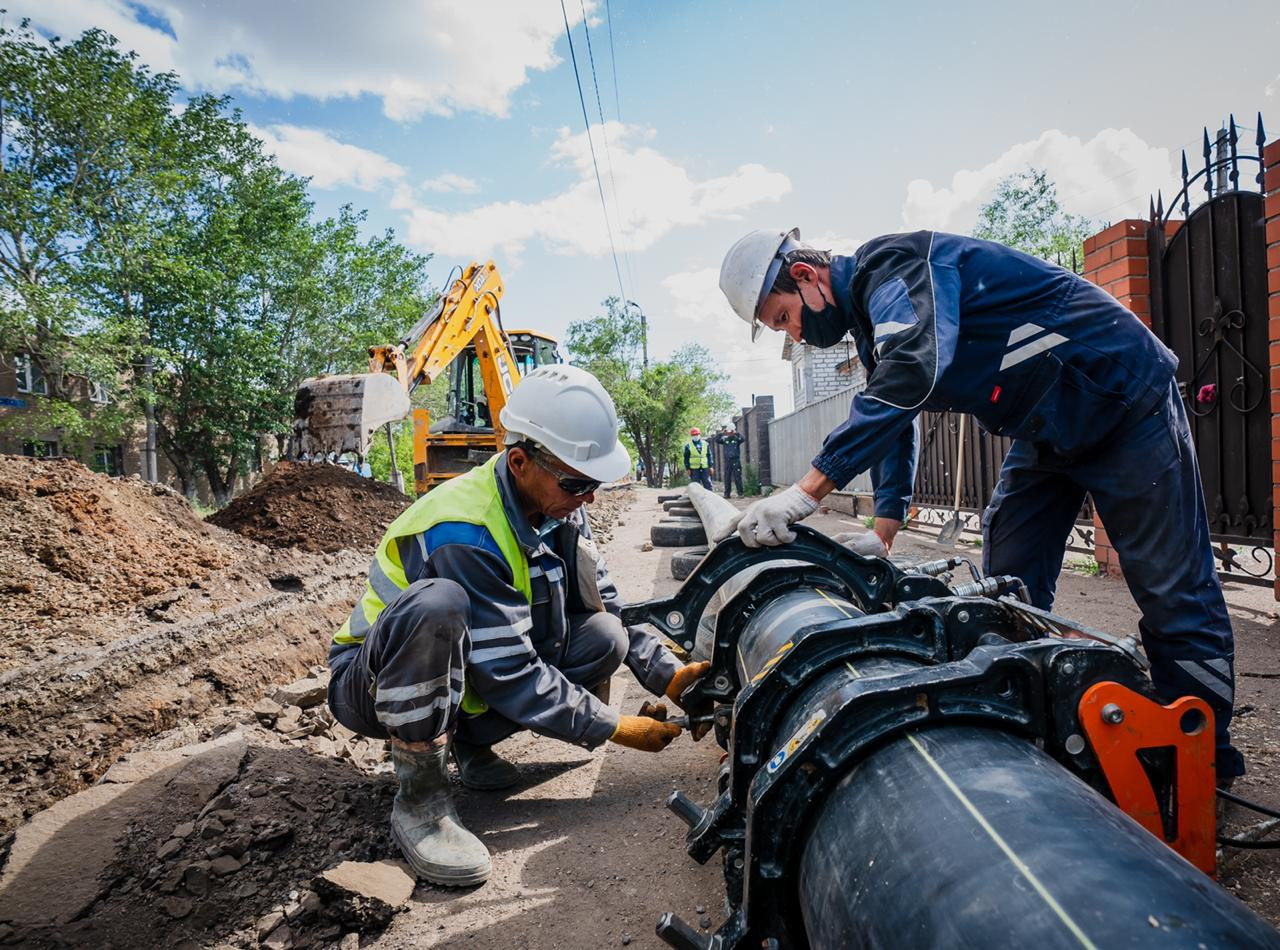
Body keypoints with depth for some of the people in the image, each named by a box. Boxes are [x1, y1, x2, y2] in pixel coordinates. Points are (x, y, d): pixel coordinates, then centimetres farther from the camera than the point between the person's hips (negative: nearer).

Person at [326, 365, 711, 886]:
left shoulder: (559, 509, -7)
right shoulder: (461, 533, -32)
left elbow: (610, 605, -1)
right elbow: (508, 676, -29)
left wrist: (669, 675, -14)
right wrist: (614, 729, -22)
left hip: (456, 678, 7)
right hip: (374, 683, -7)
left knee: (605, 635, -14)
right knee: (436, 604, -40)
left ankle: (468, 740, 3)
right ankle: (420, 796, -20)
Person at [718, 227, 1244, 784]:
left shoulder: (894, 265, -23)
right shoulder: (872, 318, 6)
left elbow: (914, 370, -41)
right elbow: (893, 420, 10)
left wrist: (807, 491, -43)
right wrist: (881, 535, -1)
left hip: (1123, 397, -9)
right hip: (1046, 428, 9)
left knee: (1174, 600, -2)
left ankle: (1205, 771, 11)